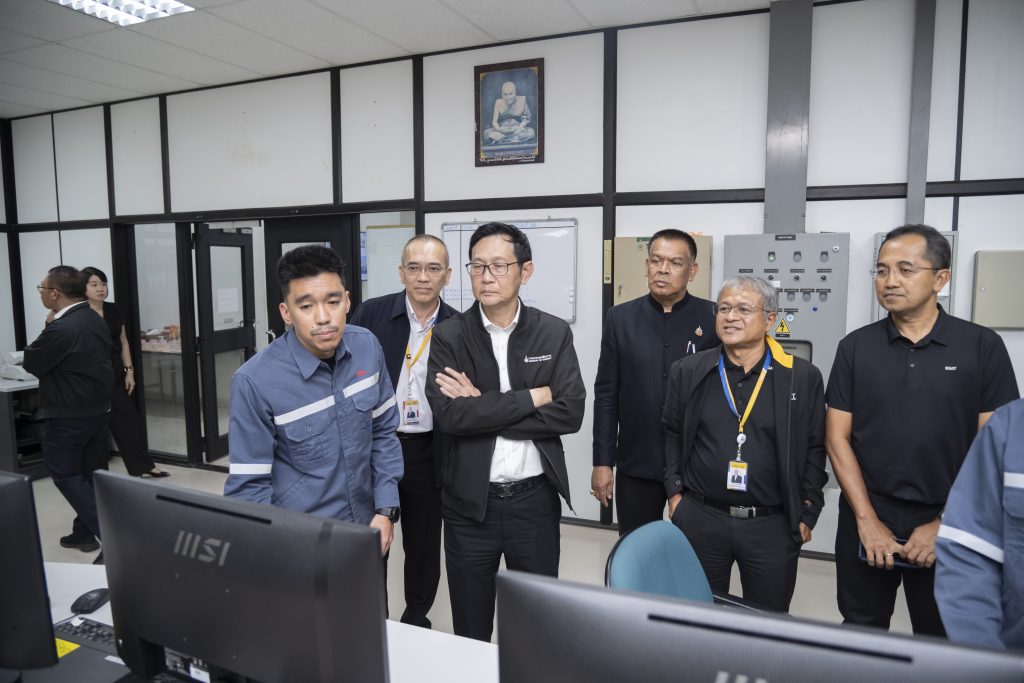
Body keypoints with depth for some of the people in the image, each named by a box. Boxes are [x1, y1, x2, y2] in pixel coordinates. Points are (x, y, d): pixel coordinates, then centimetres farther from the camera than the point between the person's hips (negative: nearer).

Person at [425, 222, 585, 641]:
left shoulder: (555, 333, -2)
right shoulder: (449, 336, -4)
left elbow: (570, 413, -12)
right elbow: (449, 416, -17)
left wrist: (481, 408, -16)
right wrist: (531, 397, -16)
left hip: (534, 500, 1)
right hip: (469, 503, 0)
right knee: (469, 630, 17)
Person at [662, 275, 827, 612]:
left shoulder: (803, 377, -4)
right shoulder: (688, 371, 0)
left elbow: (815, 449, 3)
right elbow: (673, 435, 10)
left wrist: (806, 514, 1)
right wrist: (675, 493, 6)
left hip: (774, 525, -1)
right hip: (700, 519, 1)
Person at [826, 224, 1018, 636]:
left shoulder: (982, 347, -4)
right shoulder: (855, 347, -1)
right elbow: (838, 438, -1)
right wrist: (867, 520, -8)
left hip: (948, 524, -1)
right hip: (867, 519, 1)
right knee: (860, 636, 14)